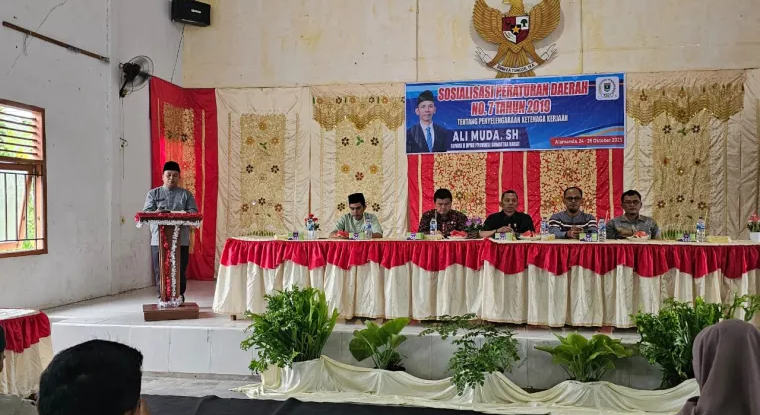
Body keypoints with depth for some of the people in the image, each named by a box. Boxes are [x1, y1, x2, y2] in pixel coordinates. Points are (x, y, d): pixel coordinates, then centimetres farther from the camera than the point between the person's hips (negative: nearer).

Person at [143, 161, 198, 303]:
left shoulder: (186, 194, 10)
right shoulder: (153, 193, 10)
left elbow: (194, 212, 3)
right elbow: (146, 212, 0)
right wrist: (156, 213, -23)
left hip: (181, 239, 0)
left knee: (180, 270, 1)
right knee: (160, 271, 2)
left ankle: (179, 297, 12)